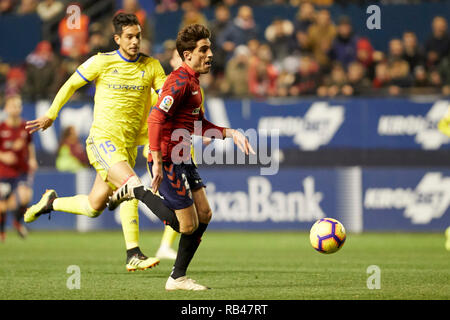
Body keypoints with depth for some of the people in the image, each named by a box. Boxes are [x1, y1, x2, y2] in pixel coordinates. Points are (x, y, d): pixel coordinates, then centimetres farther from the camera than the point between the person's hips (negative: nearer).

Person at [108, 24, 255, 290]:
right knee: (188, 225, -7)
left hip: (183, 159, 10)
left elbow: (200, 126, 25)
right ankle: (137, 191, 7)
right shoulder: (180, 81, -16)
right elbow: (155, 119, -26)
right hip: (168, 160, -10)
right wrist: (157, 162, -30)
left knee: (204, 215, 8)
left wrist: (231, 133, 12)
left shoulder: (193, 82, 17)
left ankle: (178, 278, 15)